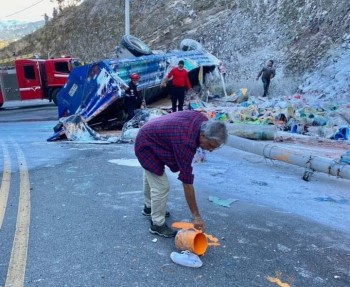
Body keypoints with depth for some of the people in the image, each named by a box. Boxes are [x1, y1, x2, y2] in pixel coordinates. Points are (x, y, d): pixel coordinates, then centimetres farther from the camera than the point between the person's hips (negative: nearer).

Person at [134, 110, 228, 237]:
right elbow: (187, 182, -34)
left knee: (151, 177, 27)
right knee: (161, 187, -10)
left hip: (149, 135, 9)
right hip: (146, 145, -9)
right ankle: (157, 224, 10)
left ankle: (149, 207, 49)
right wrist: (197, 216, -28)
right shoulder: (185, 142, -38)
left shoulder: (203, 120, -17)